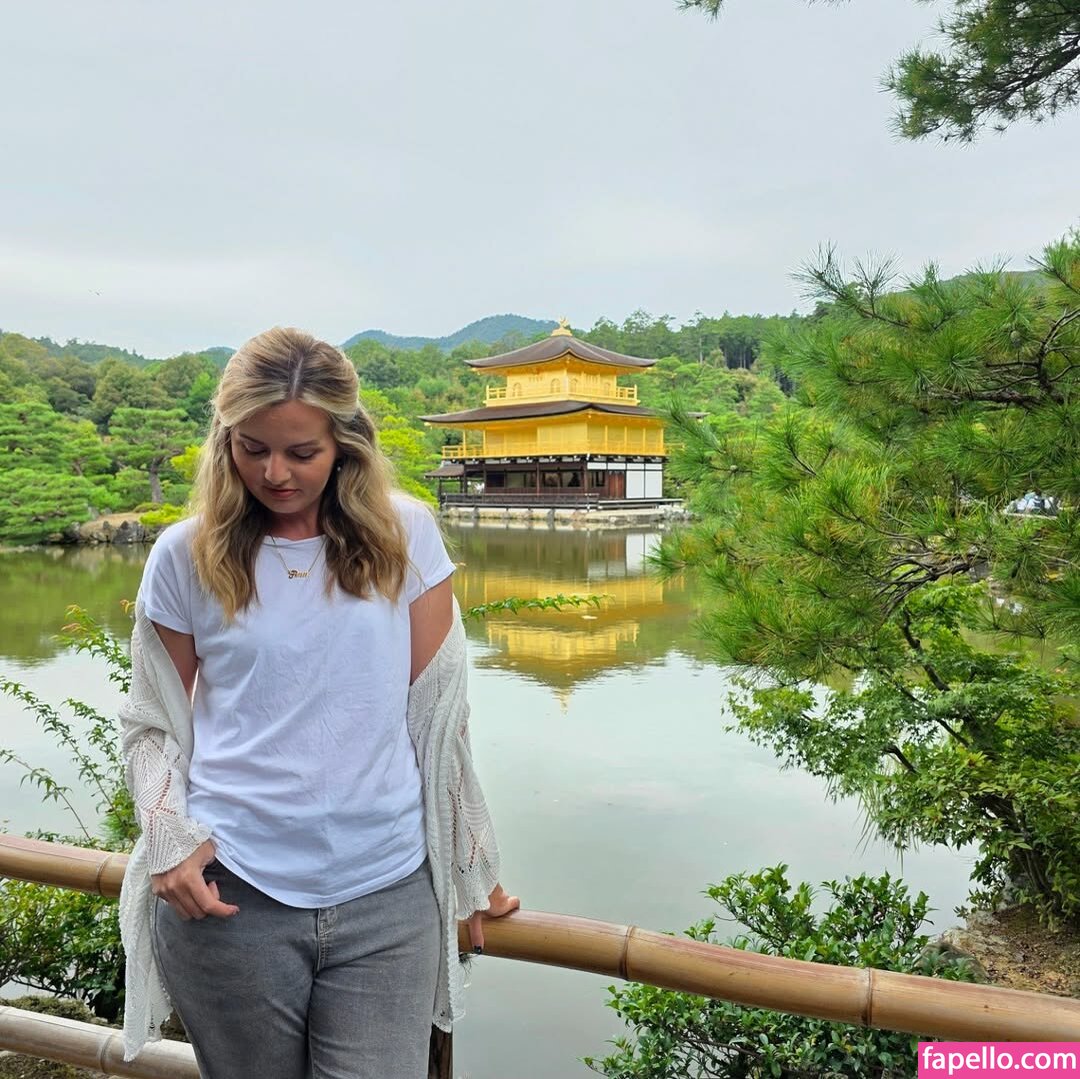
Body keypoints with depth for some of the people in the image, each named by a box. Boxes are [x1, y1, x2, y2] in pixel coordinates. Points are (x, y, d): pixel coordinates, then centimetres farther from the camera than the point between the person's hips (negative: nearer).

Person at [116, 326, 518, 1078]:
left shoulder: (405, 537, -3)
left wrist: (469, 869, 7)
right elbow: (153, 723, 7)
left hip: (389, 898, 0)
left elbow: (439, 712, 2)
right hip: (230, 896, 1)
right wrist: (169, 839, -10)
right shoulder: (185, 556, -2)